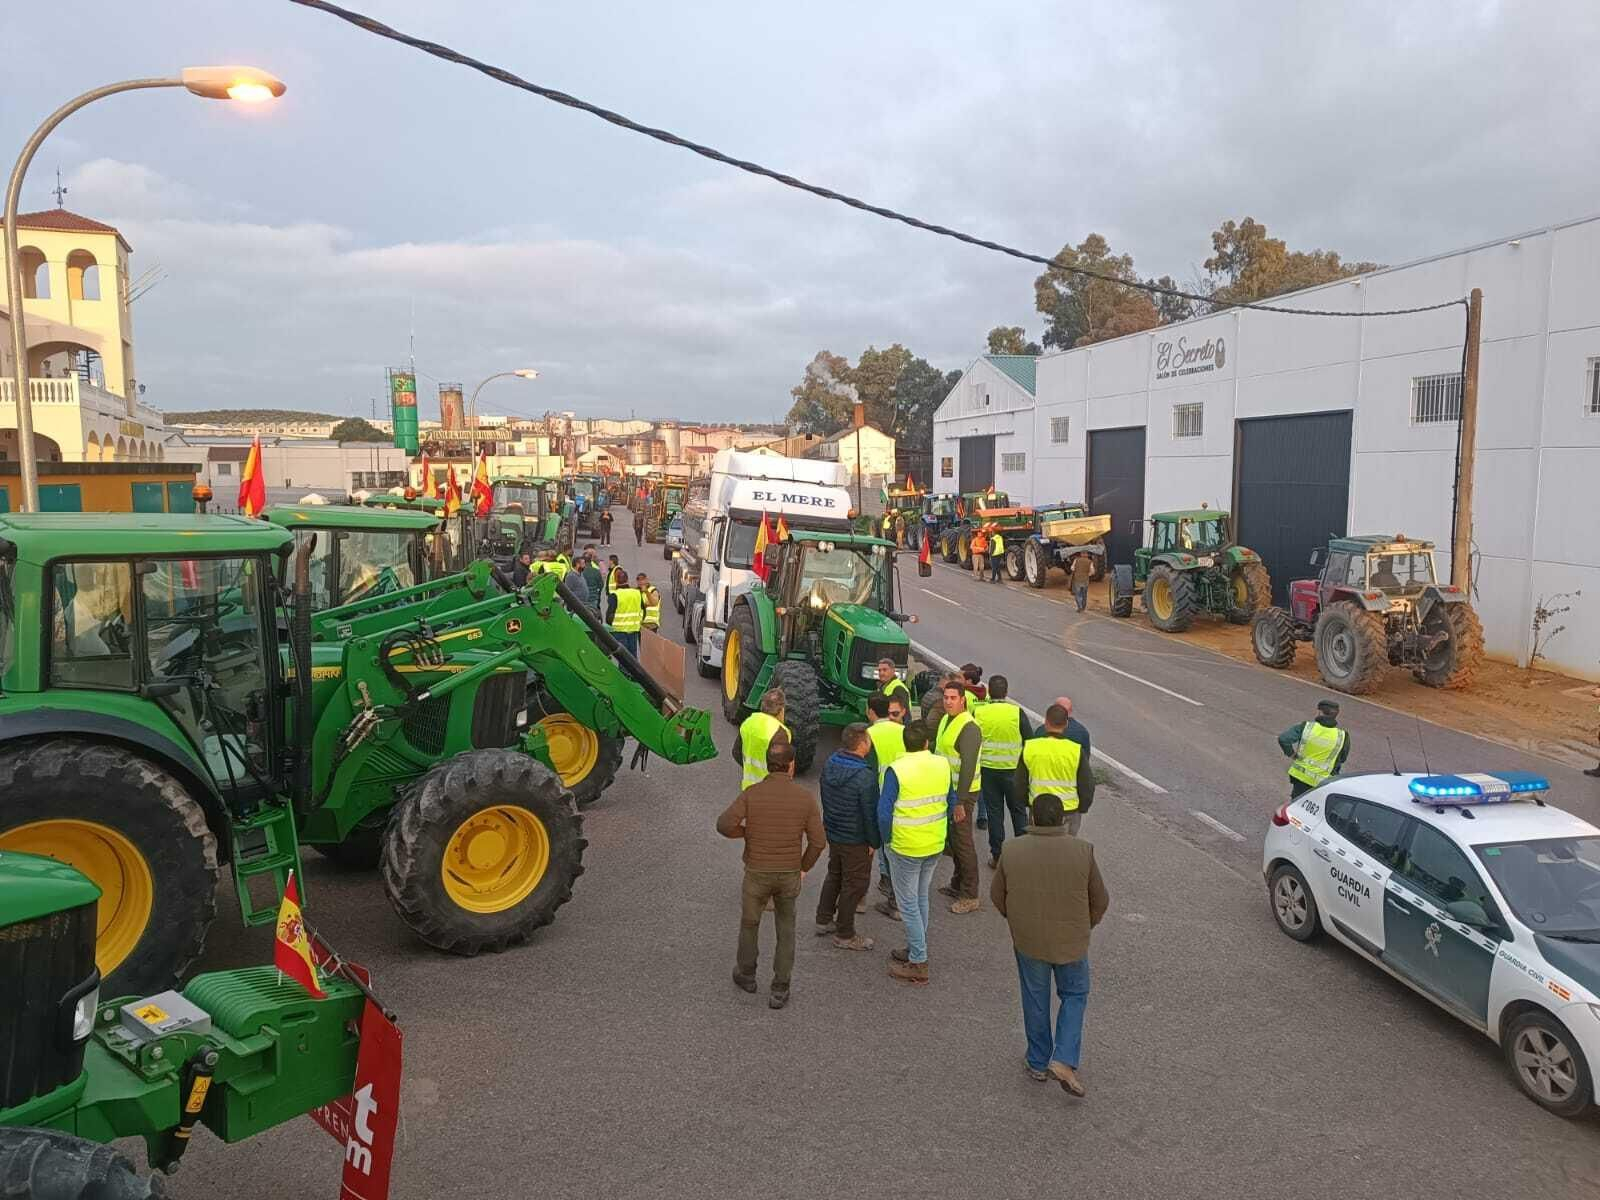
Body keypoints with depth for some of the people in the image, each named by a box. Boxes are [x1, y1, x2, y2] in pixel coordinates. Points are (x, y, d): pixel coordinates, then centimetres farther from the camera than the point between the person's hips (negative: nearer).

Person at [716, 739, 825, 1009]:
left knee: (749, 921, 25)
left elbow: (724, 825, -23)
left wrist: (747, 832, -1)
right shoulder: (805, 798, -10)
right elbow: (818, 841, -10)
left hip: (757, 874, 0)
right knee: (785, 931, 19)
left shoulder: (751, 794, -12)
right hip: (789, 875, 1)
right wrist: (804, 867, 8)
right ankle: (779, 991, 18)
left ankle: (746, 974, 43)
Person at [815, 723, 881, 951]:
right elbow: (871, 813, -22)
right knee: (854, 884, 7)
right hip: (855, 840, -8)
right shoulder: (865, 777, -28)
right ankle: (844, 936, 18)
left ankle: (824, 921, 38)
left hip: (832, 832, 8)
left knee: (834, 875, 26)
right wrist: (874, 842, -9)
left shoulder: (829, 765, -3)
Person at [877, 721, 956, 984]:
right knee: (921, 898, 21)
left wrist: (886, 841, -3)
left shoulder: (897, 770, -19)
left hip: (905, 848, -6)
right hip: (936, 846, 6)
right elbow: (951, 804, 7)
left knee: (908, 904, 6)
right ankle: (915, 950, 34)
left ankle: (918, 964, 11)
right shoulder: (943, 765, -3)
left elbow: (884, 813, -20)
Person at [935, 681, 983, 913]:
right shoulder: (946, 720, 9)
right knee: (951, 839, 19)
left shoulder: (968, 728, -21)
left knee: (962, 842, -4)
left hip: (962, 793, -9)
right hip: (946, 790, 9)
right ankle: (958, 884, 33)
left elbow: (968, 767, -24)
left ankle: (970, 896, 4)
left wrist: (960, 802, -25)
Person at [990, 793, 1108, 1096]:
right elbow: (1100, 901, -4)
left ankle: (1038, 1063, 30)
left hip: (1027, 940, 1)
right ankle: (1064, 1060, 7)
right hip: (1071, 941, -1)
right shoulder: (1082, 852, -15)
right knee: (1074, 996, 20)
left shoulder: (1013, 850, -12)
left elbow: (997, 895, 0)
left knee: (1035, 999, 19)